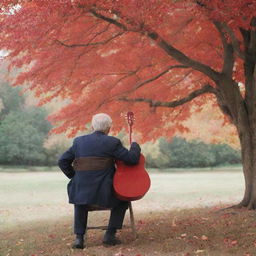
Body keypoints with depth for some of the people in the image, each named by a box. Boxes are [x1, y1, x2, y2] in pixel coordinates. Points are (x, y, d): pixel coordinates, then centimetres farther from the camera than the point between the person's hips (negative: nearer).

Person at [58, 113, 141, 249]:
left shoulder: (79, 141, 8)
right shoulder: (112, 142, -5)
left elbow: (62, 161, 9)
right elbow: (132, 159, -4)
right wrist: (135, 145, 16)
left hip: (82, 188, 3)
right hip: (104, 191, -3)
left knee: (80, 199, 37)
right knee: (122, 199, 27)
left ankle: (79, 237, 21)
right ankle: (110, 234, 16)